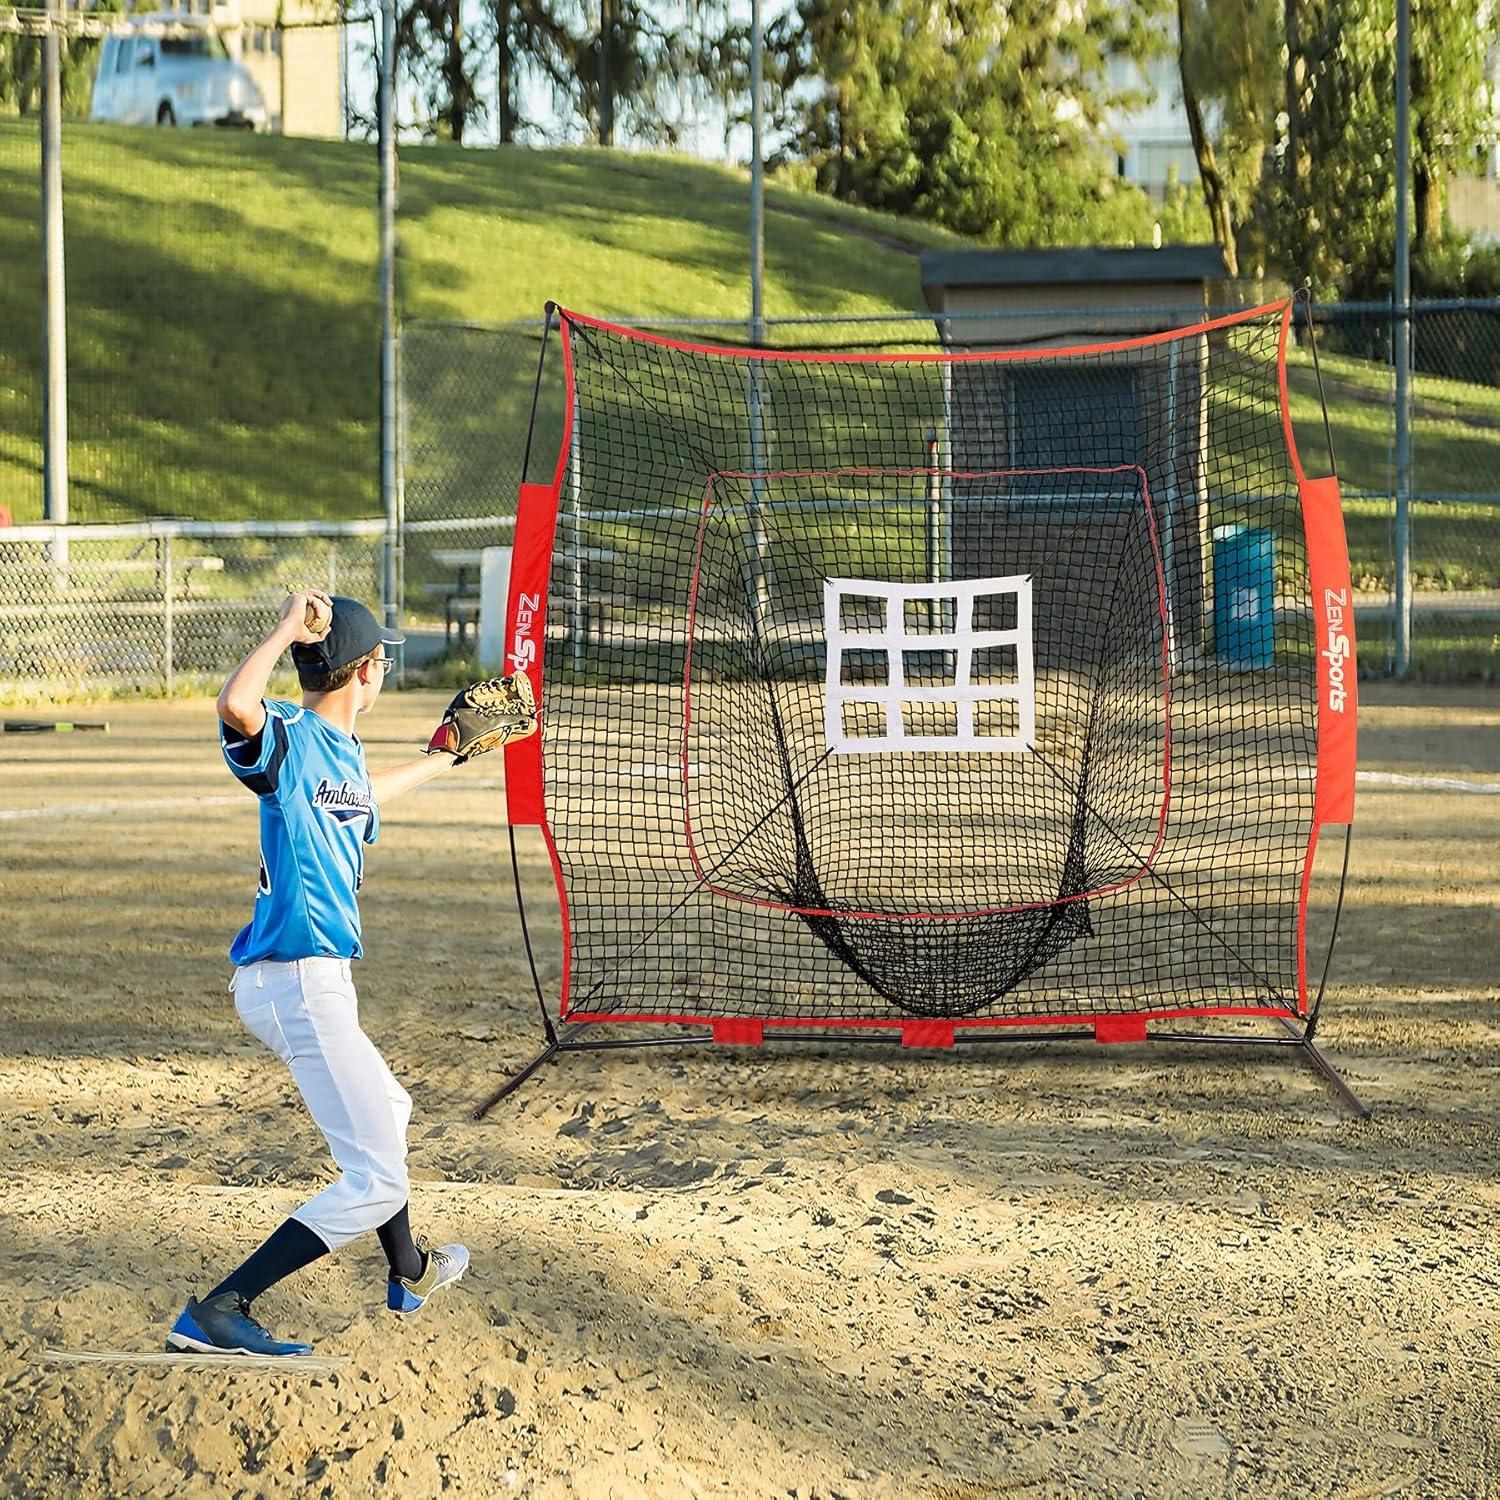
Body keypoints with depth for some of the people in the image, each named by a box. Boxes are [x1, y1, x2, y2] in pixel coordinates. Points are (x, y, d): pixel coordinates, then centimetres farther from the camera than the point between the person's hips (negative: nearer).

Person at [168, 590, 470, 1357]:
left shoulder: (345, 752, 12)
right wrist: (287, 626, -28)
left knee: (386, 1109, 34)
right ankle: (219, 1311, -16)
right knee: (376, 1181, -13)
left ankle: (409, 1273, 57)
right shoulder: (289, 738, -15)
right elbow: (236, 706, -40)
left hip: (314, 983, 11)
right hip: (299, 984, -11)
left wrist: (438, 760, 51)